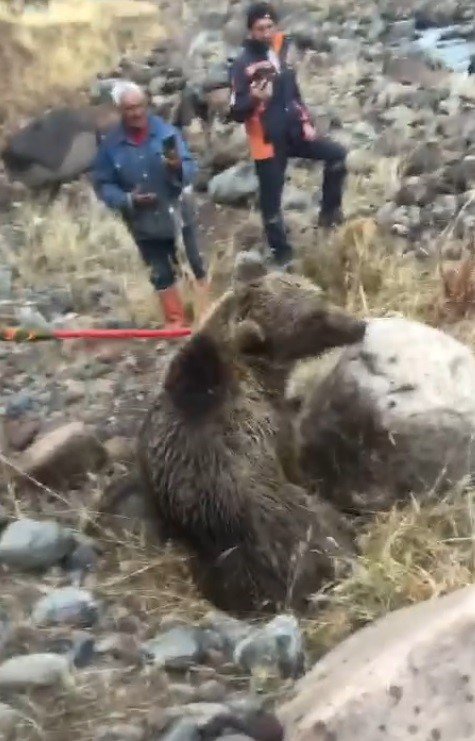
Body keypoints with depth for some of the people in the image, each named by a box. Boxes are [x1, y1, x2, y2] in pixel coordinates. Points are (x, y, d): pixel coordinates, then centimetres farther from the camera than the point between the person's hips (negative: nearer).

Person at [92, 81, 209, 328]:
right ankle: (176, 322, 28)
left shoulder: (165, 130, -13)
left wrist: (178, 168, -35)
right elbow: (102, 185, -4)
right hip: (144, 222, 1)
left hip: (178, 214, -1)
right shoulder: (110, 144, -10)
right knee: (161, 275, 14)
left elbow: (191, 169, -12)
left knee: (196, 265, 9)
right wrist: (128, 200, -19)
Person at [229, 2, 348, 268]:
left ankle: (329, 211, 14)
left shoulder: (282, 50, 6)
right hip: (267, 140, -6)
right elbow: (236, 113, -18)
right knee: (271, 199, 1)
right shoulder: (243, 64, -15)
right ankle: (281, 251, 18)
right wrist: (255, 98, -37)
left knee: (337, 154, 1)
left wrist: (306, 122, 11)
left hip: (293, 130, 6)